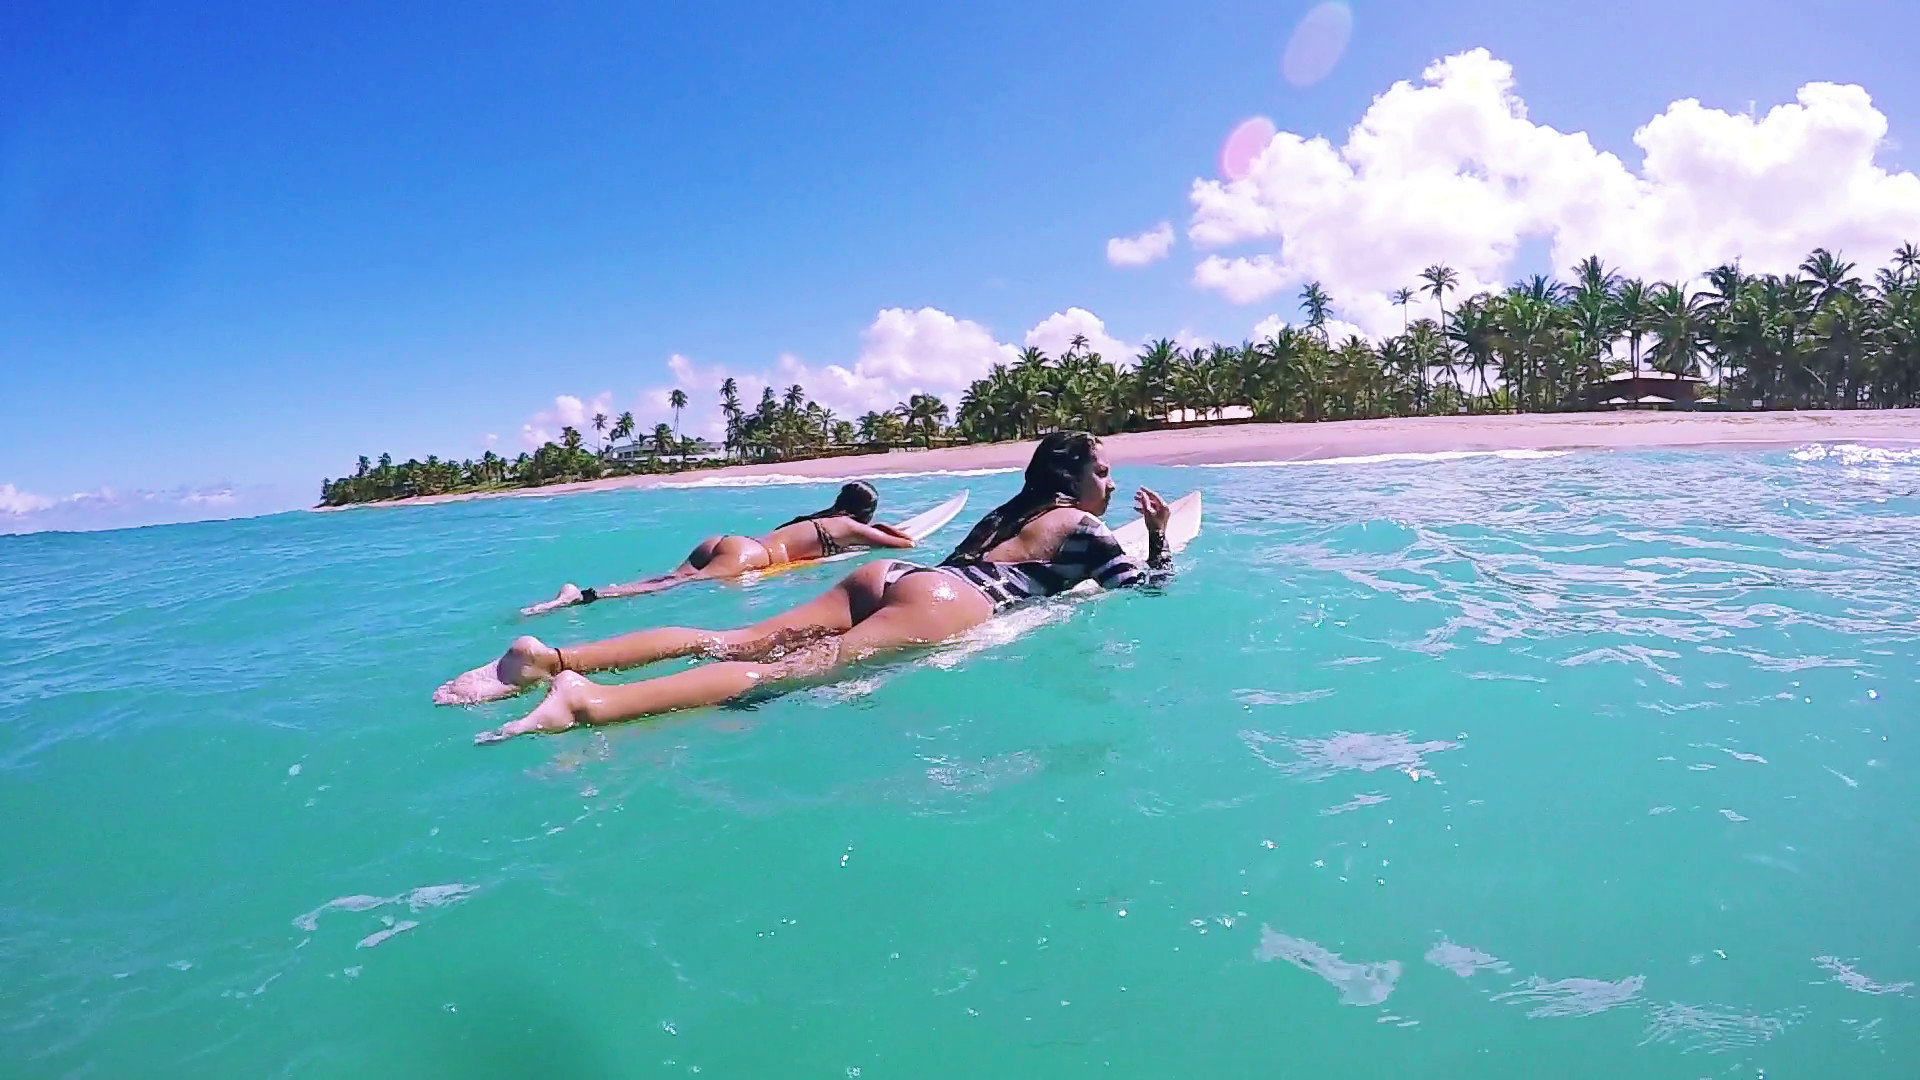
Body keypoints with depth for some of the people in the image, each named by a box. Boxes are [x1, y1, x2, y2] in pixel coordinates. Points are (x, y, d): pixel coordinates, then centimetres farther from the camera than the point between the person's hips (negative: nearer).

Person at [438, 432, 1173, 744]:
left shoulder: (1009, 512, 35)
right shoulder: (1086, 529, 15)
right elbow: (1148, 590, 15)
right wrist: (1159, 538, 33)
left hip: (897, 574, 7)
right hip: (944, 606, -7)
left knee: (736, 643, -7)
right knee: (796, 669, -25)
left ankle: (555, 657, -20)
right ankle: (594, 704, -44)